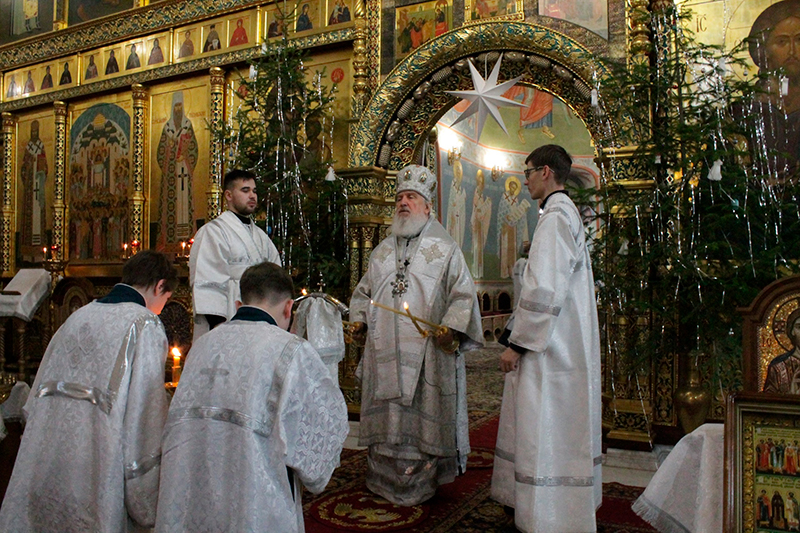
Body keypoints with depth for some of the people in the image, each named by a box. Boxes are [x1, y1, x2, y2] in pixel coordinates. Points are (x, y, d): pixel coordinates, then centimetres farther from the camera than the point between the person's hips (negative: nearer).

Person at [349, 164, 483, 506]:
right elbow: (364, 291, 24)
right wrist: (359, 320, 9)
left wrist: (451, 327, -17)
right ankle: (385, 477, 23)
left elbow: (463, 294, -4)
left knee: (424, 414, 1)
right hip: (384, 352, 5)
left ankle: (422, 483, 14)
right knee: (387, 414, 10)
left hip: (427, 350, -4)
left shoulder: (444, 249, 2)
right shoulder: (382, 251, 17)